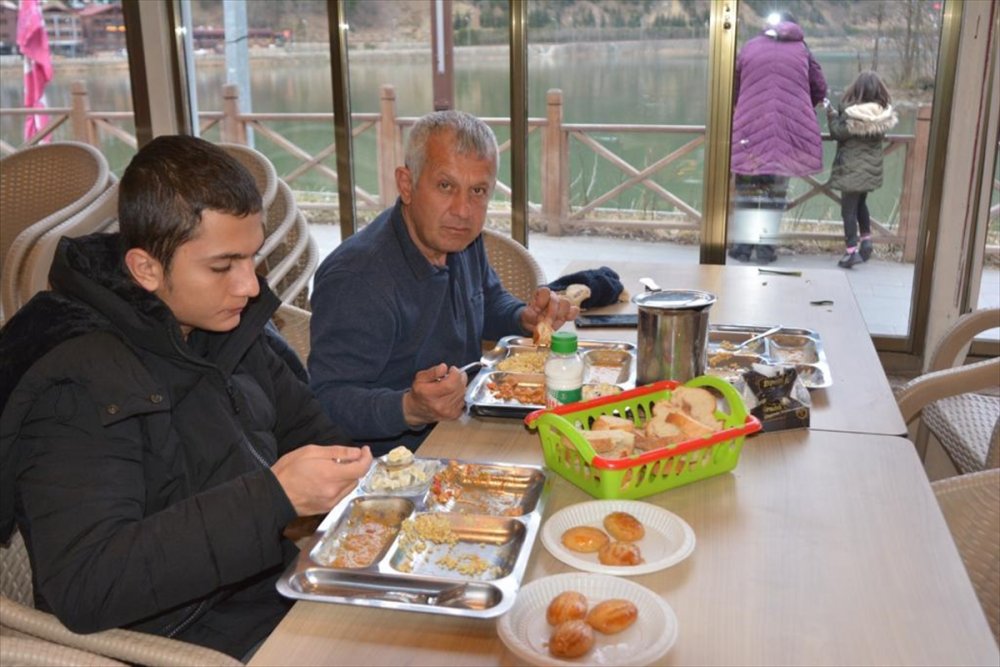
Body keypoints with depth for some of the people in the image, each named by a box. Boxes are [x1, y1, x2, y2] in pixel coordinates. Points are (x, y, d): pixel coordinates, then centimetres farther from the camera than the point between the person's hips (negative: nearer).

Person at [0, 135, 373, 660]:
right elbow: (81, 587, -29)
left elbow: (303, 423, 17)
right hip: (201, 639, -7)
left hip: (278, 583, 8)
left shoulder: (223, 322, 3)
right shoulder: (78, 387, -21)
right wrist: (273, 496, -34)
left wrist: (351, 473, -5)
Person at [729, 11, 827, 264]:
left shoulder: (749, 47, 10)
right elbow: (820, 90, 10)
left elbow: (733, 91, 13)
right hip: (789, 131, 0)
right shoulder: (801, 50, 9)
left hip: (750, 130, 0)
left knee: (748, 187, 9)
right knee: (777, 189, 9)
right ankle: (766, 246, 8)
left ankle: (744, 245, 8)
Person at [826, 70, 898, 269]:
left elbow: (839, 133, -13)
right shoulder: (884, 113, -3)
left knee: (849, 208, -1)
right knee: (860, 203, 26)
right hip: (872, 167, 6)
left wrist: (832, 116, 0)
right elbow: (880, 134, 7)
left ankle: (852, 250, -4)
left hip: (852, 167, -6)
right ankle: (866, 239, 29)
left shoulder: (851, 112, -19)